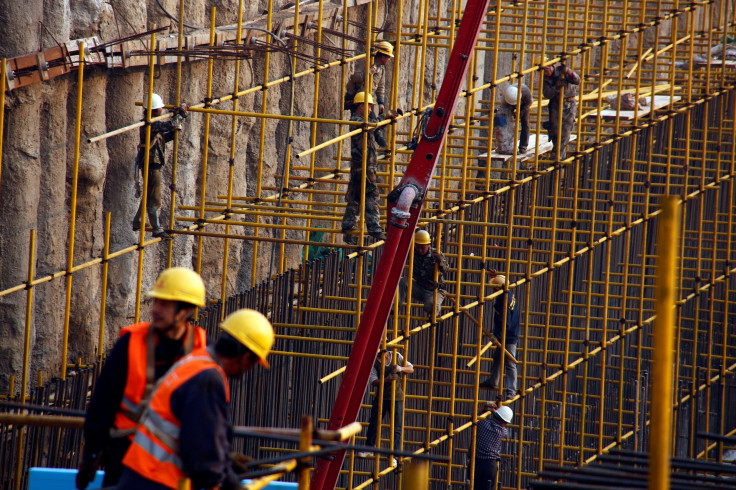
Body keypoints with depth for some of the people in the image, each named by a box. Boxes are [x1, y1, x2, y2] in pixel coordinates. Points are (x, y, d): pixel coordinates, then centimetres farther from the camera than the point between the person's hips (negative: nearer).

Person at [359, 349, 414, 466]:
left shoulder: (397, 357, 0)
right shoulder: (374, 362, -7)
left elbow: (411, 369, 5)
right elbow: (373, 381, -16)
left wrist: (401, 369, -17)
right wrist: (387, 379, -33)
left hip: (396, 396, 0)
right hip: (380, 397, 0)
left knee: (397, 427, -5)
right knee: (373, 424, 8)